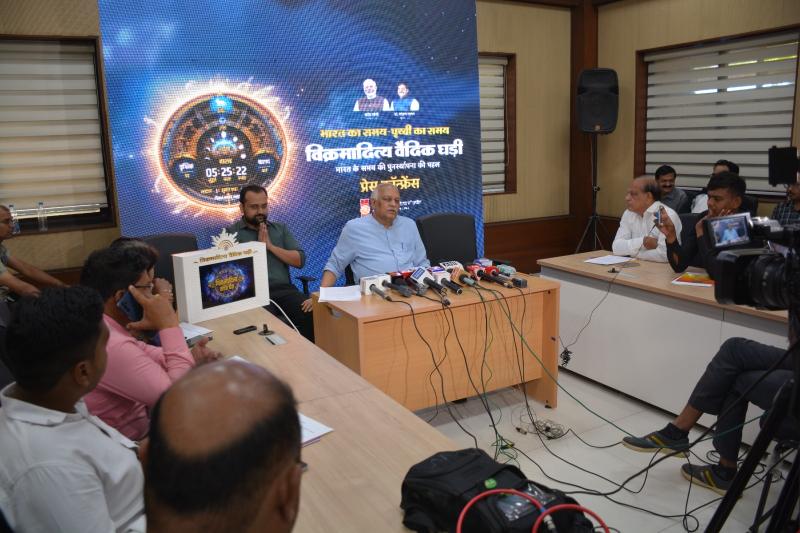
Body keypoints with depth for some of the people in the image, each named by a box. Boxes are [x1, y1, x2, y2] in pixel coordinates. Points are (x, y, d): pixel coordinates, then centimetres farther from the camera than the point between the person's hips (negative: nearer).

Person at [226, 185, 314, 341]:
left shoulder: (281, 228, 19)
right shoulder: (231, 233, 9)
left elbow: (300, 261, 8)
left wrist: (270, 246, 0)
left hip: (284, 290, 3)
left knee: (312, 316, -25)